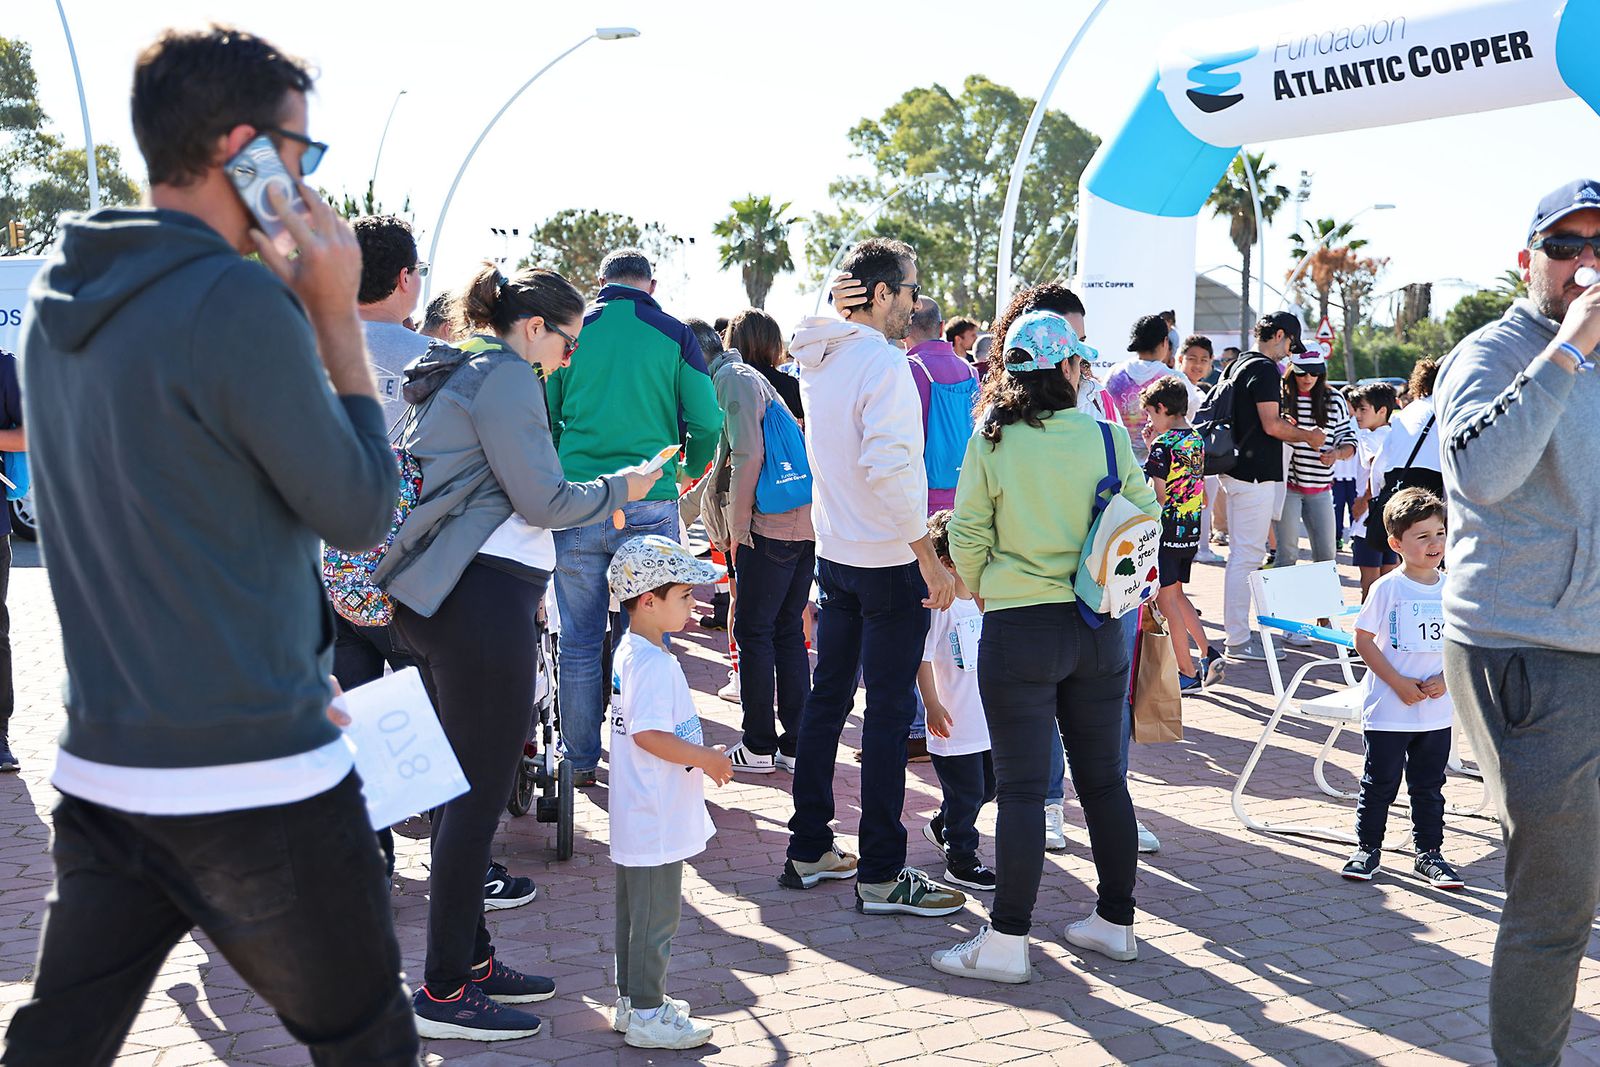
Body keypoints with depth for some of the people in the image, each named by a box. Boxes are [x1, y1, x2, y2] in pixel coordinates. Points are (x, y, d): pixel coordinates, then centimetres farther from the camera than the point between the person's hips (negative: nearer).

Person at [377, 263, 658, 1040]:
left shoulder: (454, 372, 21)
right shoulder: (505, 375, -10)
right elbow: (543, 498, -12)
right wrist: (621, 488, 2)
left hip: (441, 597, 11)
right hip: (483, 602, -11)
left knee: (463, 787, 15)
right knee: (481, 793, -5)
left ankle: (469, 959, 25)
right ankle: (444, 995, 1)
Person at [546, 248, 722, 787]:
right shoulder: (673, 334, 2)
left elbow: (543, 417, 7)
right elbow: (707, 422, -2)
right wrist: (691, 470, 17)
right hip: (650, 505, -1)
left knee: (579, 643, 10)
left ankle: (582, 761, 18)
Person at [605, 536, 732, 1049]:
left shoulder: (631, 651, 10)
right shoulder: (653, 662, -22)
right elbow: (649, 734, -28)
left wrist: (699, 755, 18)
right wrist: (706, 759, -18)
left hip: (639, 817, 10)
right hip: (656, 820, -10)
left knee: (636, 909, 19)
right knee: (654, 916, 1)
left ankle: (632, 1000, 30)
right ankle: (646, 1015, 11)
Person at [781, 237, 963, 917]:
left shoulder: (817, 361, 9)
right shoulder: (882, 361, -16)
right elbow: (888, 467, -26)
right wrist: (929, 557, -23)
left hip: (834, 554, 9)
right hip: (888, 561, -8)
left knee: (827, 699, 14)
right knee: (888, 714, -2)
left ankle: (808, 850, 23)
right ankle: (882, 875, 5)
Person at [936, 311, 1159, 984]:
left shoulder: (991, 442, -7)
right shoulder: (1105, 437, -2)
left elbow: (967, 536, -3)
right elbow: (1144, 518, 2)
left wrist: (982, 592, 15)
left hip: (1019, 628, -3)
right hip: (1099, 628, 3)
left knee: (1022, 788, 0)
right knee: (1105, 779, 13)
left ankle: (1006, 942, 3)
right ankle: (1115, 922, 25)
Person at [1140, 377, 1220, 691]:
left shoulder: (1162, 444, -15)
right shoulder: (1197, 440, 8)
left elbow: (1159, 495, -19)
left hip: (1166, 532, -8)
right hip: (1191, 531, 8)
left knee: (1166, 600, 2)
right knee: (1176, 595, 20)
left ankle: (1188, 673, 5)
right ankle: (1208, 654, 12)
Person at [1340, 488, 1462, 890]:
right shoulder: (1387, 588, -10)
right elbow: (1363, 639, -8)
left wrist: (1445, 678, -8)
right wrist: (1398, 683, -14)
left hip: (1437, 710, 3)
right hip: (1387, 709, -3)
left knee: (1429, 785, 13)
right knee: (1380, 783, 6)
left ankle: (1429, 853, 25)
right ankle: (1367, 848, 21)